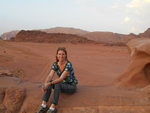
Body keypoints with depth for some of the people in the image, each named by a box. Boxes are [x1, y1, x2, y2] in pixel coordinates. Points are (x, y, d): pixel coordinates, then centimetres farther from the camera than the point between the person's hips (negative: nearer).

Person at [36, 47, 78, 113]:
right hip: (62, 85, 6)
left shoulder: (69, 65, -26)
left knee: (57, 84, -35)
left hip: (71, 87, -5)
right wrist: (45, 84, -40)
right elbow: (50, 76, -21)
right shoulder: (55, 64, -9)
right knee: (48, 81, -22)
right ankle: (43, 105, -27)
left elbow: (61, 78, -32)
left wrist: (49, 83, -39)